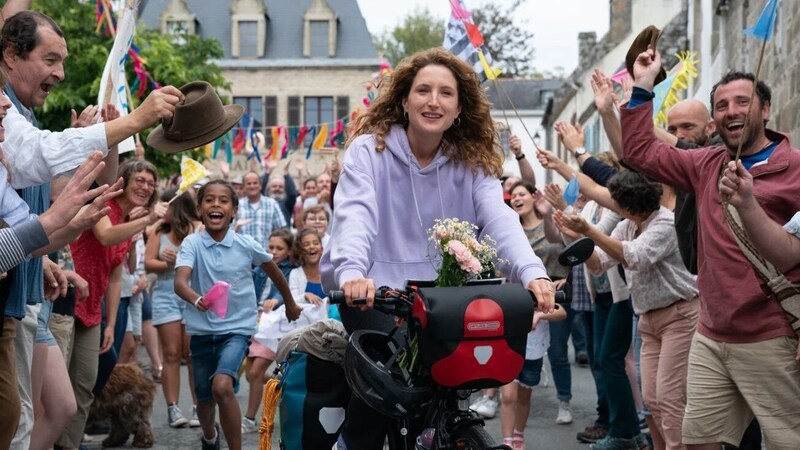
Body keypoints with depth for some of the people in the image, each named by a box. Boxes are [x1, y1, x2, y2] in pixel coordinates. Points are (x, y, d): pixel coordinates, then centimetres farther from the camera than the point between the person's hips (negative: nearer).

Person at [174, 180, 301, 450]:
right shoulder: (192, 243, -10)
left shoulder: (247, 245, -8)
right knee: (204, 399, 17)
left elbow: (274, 272, 11)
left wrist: (290, 304, 23)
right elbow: (179, 281, -26)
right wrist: (195, 299, -48)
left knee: (222, 386, -27)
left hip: (237, 328, -2)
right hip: (201, 330, 2)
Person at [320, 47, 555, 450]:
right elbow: (354, 214, -22)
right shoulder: (369, 149, -6)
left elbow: (499, 219, -12)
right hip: (374, 289, -4)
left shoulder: (472, 161, 4)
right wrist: (352, 271, -43)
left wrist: (532, 272, -32)